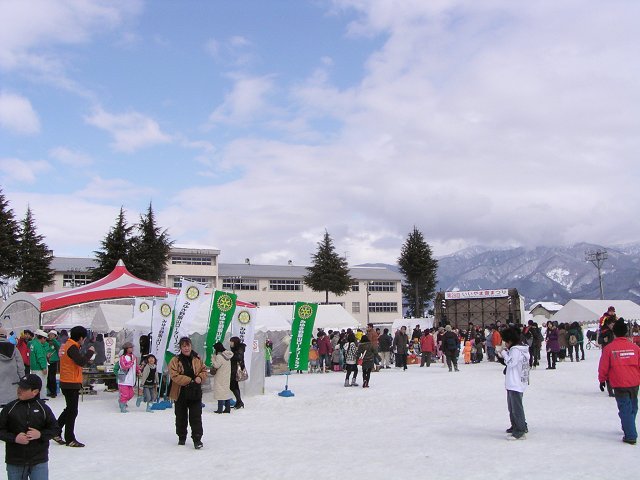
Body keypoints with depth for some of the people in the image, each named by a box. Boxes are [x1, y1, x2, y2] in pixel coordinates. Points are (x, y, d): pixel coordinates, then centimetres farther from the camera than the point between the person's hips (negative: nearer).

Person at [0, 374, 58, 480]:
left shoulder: (43, 408, -3)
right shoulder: (10, 408, -2)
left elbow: (54, 429, 3)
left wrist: (40, 434, -14)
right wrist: (14, 438, -16)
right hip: (14, 462, 1)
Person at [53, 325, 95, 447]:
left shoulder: (66, 345, 12)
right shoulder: (72, 347, -18)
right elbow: (81, 362, -27)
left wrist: (87, 358, 4)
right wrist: (90, 352, -15)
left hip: (65, 383, 9)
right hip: (71, 384, -9)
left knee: (69, 409, 21)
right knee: (72, 411, 0)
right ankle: (70, 439, 8)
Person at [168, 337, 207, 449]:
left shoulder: (197, 359, 4)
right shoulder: (175, 361, -7)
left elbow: (204, 370, 12)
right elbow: (175, 376, -16)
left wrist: (200, 377, -10)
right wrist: (190, 380, -20)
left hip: (195, 393, 1)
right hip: (180, 393, -1)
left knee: (196, 417, -2)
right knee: (181, 417, 12)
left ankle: (197, 439, 2)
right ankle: (181, 437, 29)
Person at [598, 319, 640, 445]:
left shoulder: (609, 348, -9)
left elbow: (603, 367, -4)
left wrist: (602, 380, 11)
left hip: (619, 385, -4)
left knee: (625, 409, 1)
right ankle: (629, 429, 37)